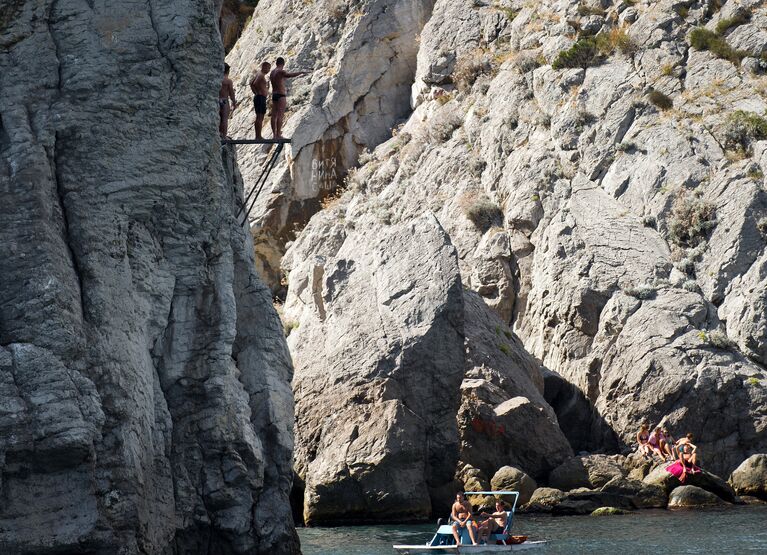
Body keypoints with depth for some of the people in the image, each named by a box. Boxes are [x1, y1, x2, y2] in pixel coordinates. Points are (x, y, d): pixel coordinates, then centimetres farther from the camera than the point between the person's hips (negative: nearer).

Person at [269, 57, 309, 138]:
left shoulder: (272, 72, 13)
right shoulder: (281, 71, -12)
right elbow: (291, 75, -29)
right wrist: (302, 72, -23)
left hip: (274, 95, 9)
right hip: (281, 95, -9)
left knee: (274, 115, 8)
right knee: (280, 116, -9)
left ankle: (274, 134, 9)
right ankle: (278, 135, -12)